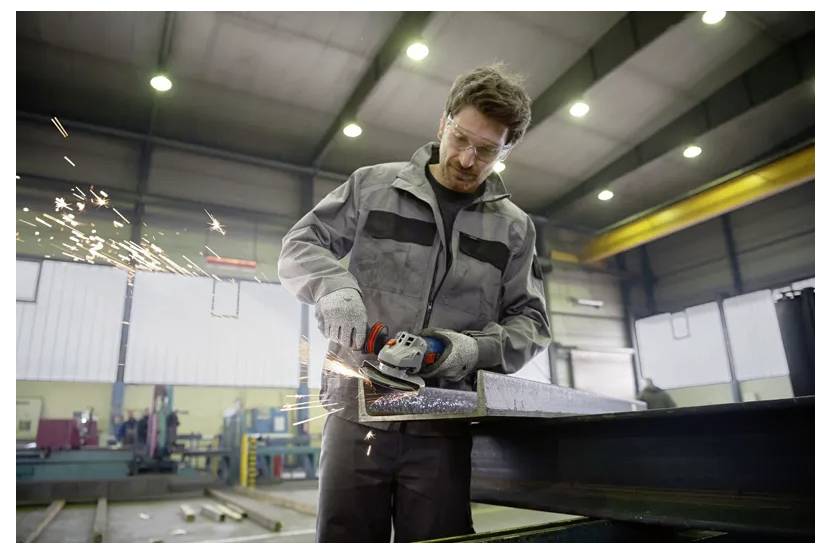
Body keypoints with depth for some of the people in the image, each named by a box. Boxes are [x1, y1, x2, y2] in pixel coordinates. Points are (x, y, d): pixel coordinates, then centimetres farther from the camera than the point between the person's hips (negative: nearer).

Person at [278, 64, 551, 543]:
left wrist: (477, 348, -12)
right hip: (358, 413, 0)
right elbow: (299, 245, 6)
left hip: (444, 427, 1)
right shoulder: (373, 185, 6)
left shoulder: (513, 227, 10)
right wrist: (334, 286, -16)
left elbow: (530, 323, 9)